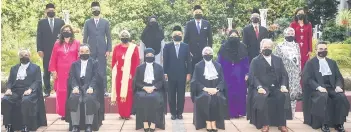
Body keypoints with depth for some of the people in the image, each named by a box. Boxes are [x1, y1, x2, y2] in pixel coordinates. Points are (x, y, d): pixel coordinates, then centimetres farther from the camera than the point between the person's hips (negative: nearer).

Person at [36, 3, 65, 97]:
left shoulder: (60, 22, 11)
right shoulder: (41, 22, 10)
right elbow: (39, 36, 3)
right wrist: (39, 49, -6)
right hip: (46, 51, 0)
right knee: (47, 72, 2)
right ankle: (47, 90, 6)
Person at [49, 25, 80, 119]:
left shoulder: (76, 43, 5)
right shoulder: (57, 44, 9)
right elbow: (53, 58, 8)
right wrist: (53, 70, 1)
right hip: (61, 72, 2)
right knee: (61, 92, 1)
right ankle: (63, 113, 9)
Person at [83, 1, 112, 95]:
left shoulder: (105, 22, 8)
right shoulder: (87, 22, 8)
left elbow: (108, 37, 6)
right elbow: (85, 37, 8)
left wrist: (108, 50, -2)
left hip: (102, 50, 0)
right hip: (91, 50, 1)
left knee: (102, 71, 0)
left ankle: (103, 90, 5)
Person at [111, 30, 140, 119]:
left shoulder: (133, 48, -1)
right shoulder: (117, 48, 7)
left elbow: (136, 62, -2)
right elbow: (113, 61, 10)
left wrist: (134, 74, -6)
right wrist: (115, 73, 5)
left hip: (129, 75, -2)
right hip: (119, 75, 2)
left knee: (129, 94, -2)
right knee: (120, 94, 4)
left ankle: (127, 114, 5)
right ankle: (122, 113, 12)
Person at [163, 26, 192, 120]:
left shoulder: (186, 46, 4)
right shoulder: (167, 47, 2)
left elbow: (188, 61, 4)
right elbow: (165, 61, 1)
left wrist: (188, 73, 0)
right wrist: (165, 73, -3)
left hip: (182, 74, 1)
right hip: (171, 74, 0)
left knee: (181, 94, 5)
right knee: (171, 94, 4)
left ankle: (180, 112, 15)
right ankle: (173, 113, 14)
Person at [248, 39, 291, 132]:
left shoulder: (278, 60, 19)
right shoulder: (255, 61, 9)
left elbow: (284, 74, 11)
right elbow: (253, 76, -4)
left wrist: (283, 85, -9)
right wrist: (259, 87, -22)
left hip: (276, 87, 3)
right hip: (262, 87, -2)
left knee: (284, 96, -29)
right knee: (260, 97, -35)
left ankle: (282, 124, -17)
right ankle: (264, 124, -22)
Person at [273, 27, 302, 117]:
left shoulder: (296, 46, 13)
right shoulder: (280, 46, -1)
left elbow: (299, 59, 15)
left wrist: (300, 71, 11)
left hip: (295, 73, 4)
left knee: (294, 92, 2)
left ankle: (292, 112, 11)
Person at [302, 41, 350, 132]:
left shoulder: (332, 62, 20)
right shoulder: (310, 63, 5)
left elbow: (339, 77, 14)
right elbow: (307, 79, -6)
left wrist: (338, 86, -9)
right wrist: (318, 87, -22)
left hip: (331, 88, 4)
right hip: (316, 89, -4)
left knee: (342, 97, -26)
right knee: (323, 97, -36)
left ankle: (339, 123, -14)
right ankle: (324, 124, -24)